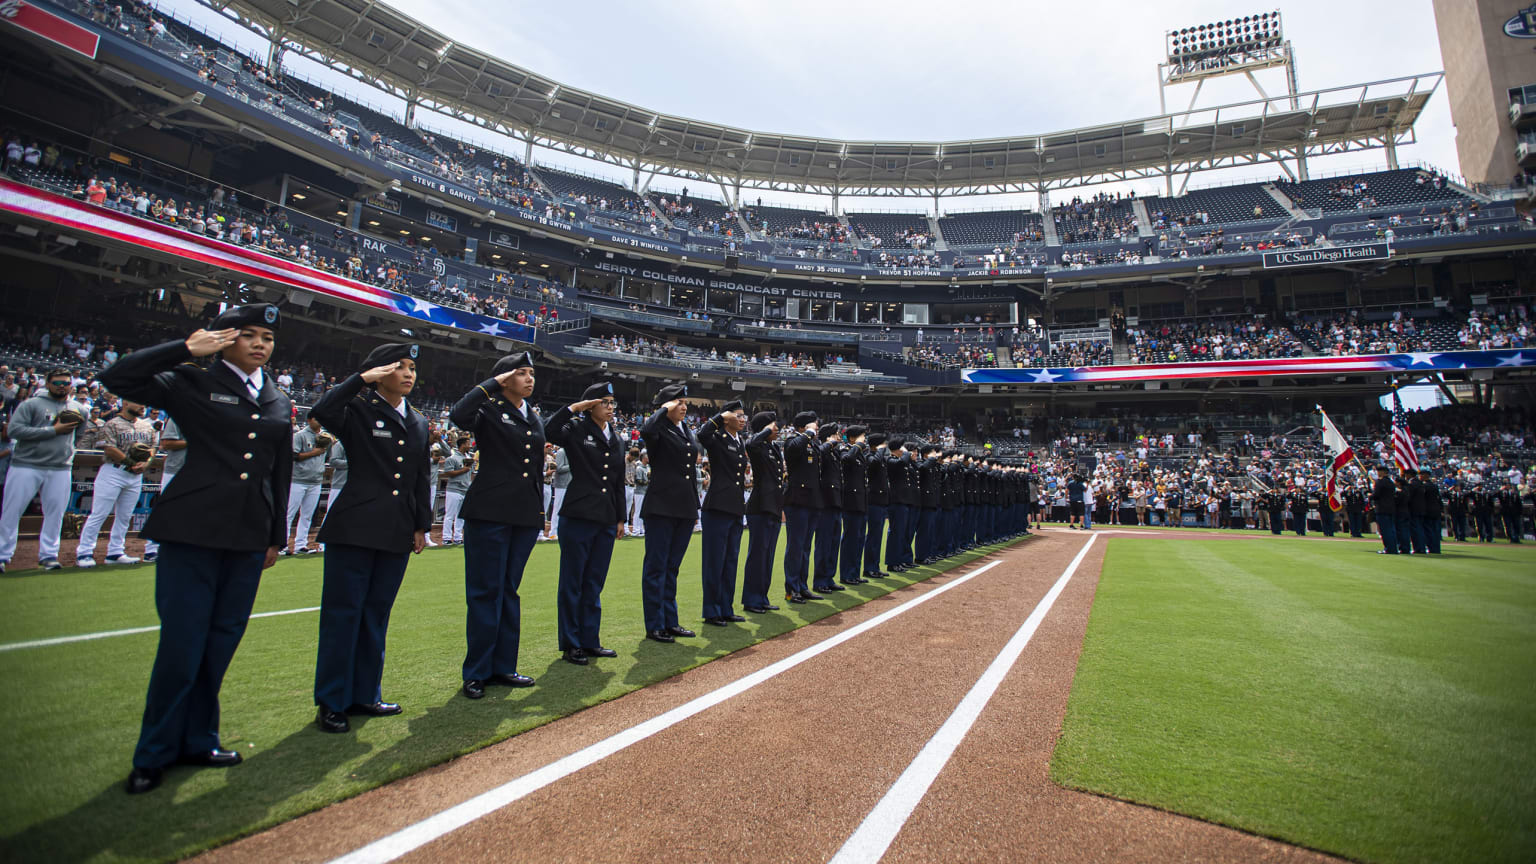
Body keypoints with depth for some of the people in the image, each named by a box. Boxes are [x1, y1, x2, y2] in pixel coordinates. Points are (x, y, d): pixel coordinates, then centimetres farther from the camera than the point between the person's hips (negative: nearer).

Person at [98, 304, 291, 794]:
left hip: (248, 538, 4)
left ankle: (197, 740, 27)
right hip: (192, 532, -4)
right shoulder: (192, 383, 3)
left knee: (221, 643, 11)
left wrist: (276, 535, 16)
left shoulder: (280, 404, 14)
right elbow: (118, 379, -10)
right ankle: (155, 754, 18)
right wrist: (187, 348, -10)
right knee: (181, 643, -1)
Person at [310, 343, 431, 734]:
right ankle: (331, 702, 13)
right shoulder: (358, 411, 0)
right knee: (342, 612, 1)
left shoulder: (420, 423, 15)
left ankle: (364, 694, 24)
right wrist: (362, 378, -17)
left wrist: (422, 525, 12)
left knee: (376, 614, 12)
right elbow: (321, 411, -24)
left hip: (398, 533, 5)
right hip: (355, 527, -5)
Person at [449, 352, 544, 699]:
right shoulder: (489, 410, -2)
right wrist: (493, 383, -14)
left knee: (509, 590, 13)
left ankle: (503, 666, 22)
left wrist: (540, 511, 15)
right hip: (490, 513, -6)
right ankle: (476, 672, 12)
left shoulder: (536, 418, 16)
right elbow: (458, 415, -25)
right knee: (485, 591, 0)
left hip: (526, 514, 6)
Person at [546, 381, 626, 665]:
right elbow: (548, 431, -23)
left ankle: (589, 641, 23)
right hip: (578, 517, -6)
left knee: (594, 583, 13)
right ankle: (570, 645, 14)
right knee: (572, 583, 3)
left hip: (606, 522, 6)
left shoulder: (617, 442, 16)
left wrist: (620, 518, 15)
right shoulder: (576, 430, -1)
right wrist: (573, 407, -15)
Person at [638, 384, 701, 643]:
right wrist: (664, 409, -16)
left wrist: (695, 506, 19)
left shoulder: (688, 431, 16)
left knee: (672, 566, 15)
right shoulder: (660, 429, -7)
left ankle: (670, 621, 23)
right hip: (661, 507, -7)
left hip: (686, 508, 7)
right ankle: (654, 626, 10)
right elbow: (646, 430, -34)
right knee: (656, 566, 1)